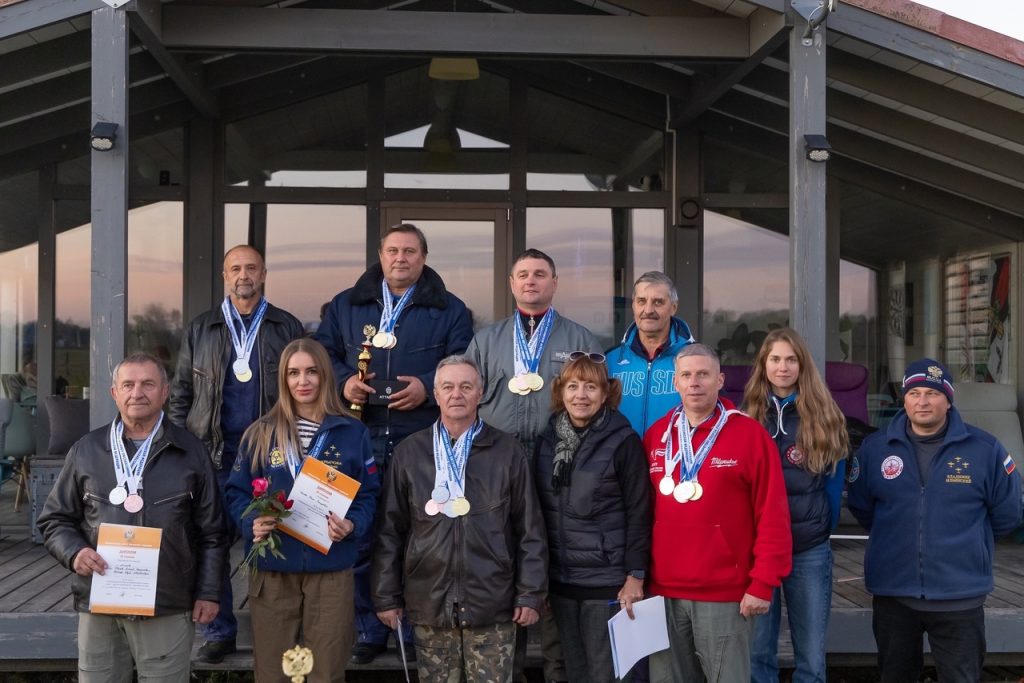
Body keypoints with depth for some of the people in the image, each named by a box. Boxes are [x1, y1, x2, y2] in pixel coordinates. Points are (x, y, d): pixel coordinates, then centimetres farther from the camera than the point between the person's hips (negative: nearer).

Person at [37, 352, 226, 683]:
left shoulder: (191, 452, 5)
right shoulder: (85, 450, 7)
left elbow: (211, 531, 6)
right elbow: (55, 519, 13)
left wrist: (208, 592, 2)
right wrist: (74, 552, -7)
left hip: (168, 609, -1)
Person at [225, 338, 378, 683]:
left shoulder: (352, 433, 3)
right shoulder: (260, 433, 4)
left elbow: (368, 495, 4)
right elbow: (237, 491, 6)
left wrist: (352, 525, -14)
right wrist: (252, 523, -13)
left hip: (331, 569, 0)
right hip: (272, 570, 1)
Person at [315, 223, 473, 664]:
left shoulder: (449, 309, 9)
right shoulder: (347, 305, 14)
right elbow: (322, 353, 12)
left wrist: (428, 386, -14)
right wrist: (343, 381, -7)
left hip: (422, 442, -1)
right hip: (361, 438, 2)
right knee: (358, 537, 2)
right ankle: (369, 631, 14)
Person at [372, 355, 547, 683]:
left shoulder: (507, 451, 2)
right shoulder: (409, 452, 5)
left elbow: (530, 530, 2)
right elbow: (390, 530, 7)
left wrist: (531, 594, -2)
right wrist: (386, 596, 4)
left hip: (492, 604, -1)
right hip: (429, 603, 1)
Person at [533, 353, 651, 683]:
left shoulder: (624, 442, -8)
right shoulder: (547, 441, 7)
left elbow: (638, 514, -8)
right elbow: (540, 511, 11)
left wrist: (635, 576, -12)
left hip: (607, 581, -5)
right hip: (560, 580, 5)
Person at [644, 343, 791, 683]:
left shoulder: (750, 434, -5)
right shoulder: (655, 436, 8)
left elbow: (773, 516, -7)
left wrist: (763, 584, -9)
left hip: (725, 594, -4)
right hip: (663, 592, 4)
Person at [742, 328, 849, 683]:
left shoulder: (824, 418, 2)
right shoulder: (746, 416, 4)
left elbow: (834, 482, 6)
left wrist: (823, 531, 4)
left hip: (810, 551, 0)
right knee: (757, 653, 7)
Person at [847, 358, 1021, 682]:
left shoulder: (984, 448, -5)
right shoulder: (874, 448, 0)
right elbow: (861, 507, 13)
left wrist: (966, 539, 13)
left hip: (960, 596, -2)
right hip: (892, 594, 2)